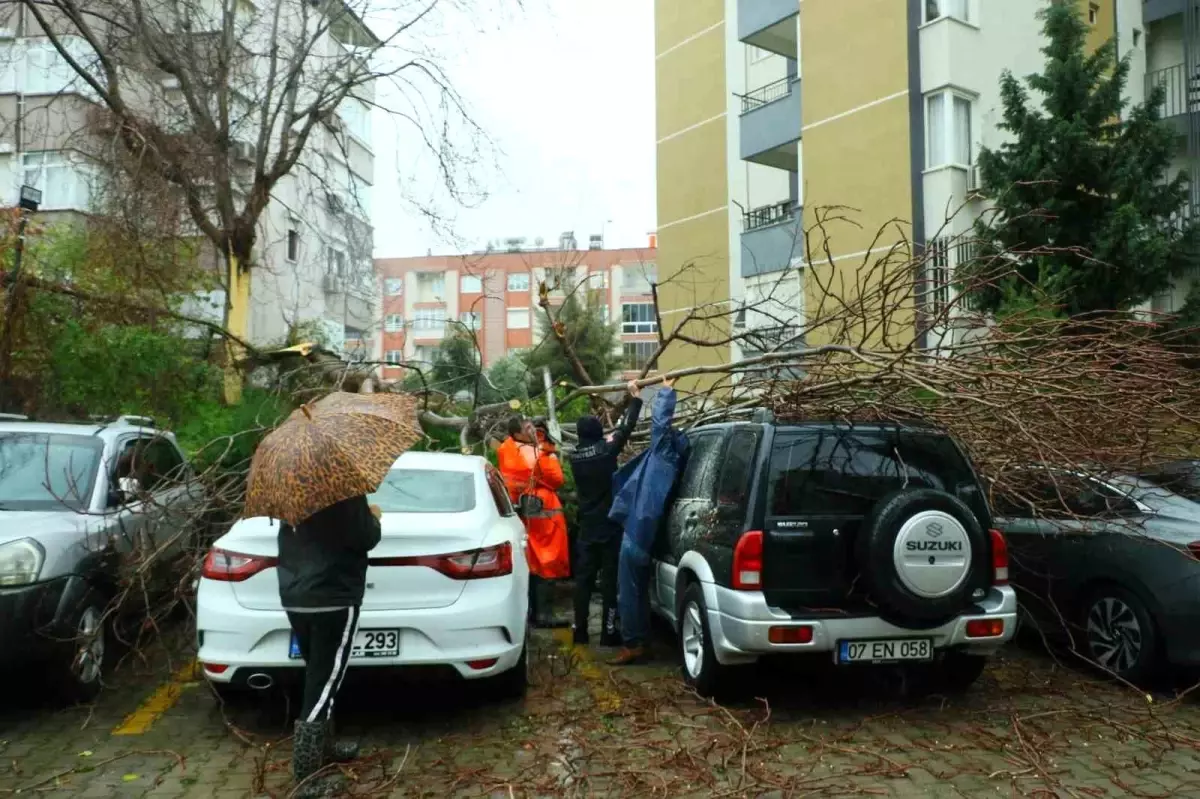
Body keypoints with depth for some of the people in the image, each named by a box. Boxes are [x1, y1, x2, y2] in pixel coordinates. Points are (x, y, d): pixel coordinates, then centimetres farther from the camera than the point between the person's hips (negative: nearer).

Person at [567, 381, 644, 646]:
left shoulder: (575, 456, 4)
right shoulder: (606, 451, -12)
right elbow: (626, 428, -6)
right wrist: (635, 397, 5)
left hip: (587, 527, 5)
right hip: (609, 526, -5)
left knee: (584, 577, 9)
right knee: (609, 578, 0)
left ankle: (580, 630, 12)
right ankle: (608, 632, 1)